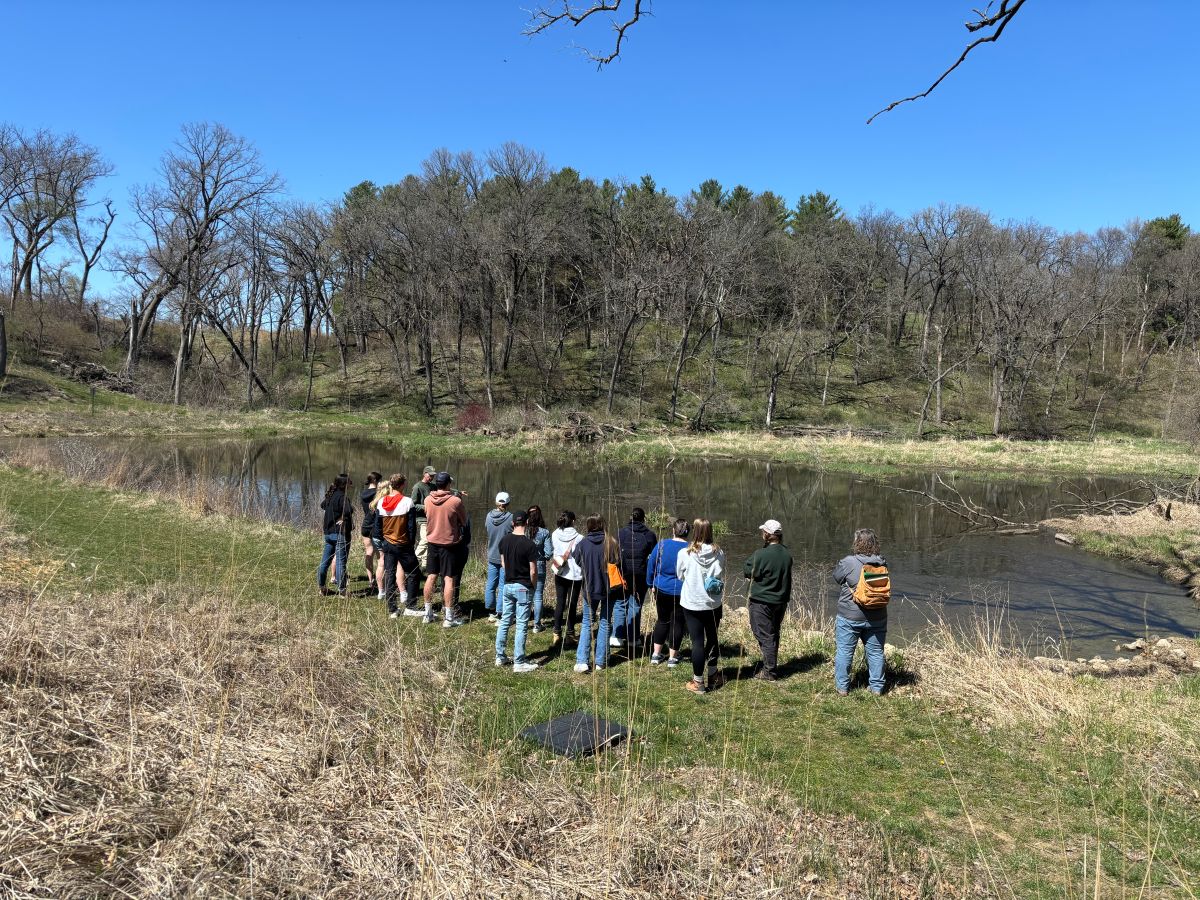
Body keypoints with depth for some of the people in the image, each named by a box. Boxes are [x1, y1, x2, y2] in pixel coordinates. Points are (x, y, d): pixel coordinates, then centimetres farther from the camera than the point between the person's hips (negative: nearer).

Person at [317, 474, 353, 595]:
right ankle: (342, 589, 0)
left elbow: (323, 505, 29)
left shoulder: (330, 495, 9)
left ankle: (321, 586, 21)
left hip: (328, 533, 8)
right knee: (341, 561, -3)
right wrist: (344, 519, -12)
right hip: (341, 533, -8)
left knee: (325, 560, 14)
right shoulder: (342, 496, -16)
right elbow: (348, 511, -31)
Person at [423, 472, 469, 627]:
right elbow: (464, 522, -3)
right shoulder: (456, 501, -17)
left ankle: (428, 614, 23)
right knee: (449, 579, 1)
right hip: (450, 544, -4)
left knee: (431, 577, 14)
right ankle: (449, 618, 5)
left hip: (432, 542, 5)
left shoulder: (427, 500, -4)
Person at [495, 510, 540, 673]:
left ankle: (500, 657, 22)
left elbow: (503, 564, 10)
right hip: (523, 587, -6)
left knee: (504, 622, 15)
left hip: (508, 585, 6)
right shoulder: (529, 545, -17)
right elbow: (533, 571, -14)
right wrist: (533, 586, 2)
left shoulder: (504, 540, 1)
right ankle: (519, 663, 4)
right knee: (521, 626, 0)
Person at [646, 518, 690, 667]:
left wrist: (652, 584, 11)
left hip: (661, 589, 2)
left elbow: (650, 565, 1)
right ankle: (672, 657, 16)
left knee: (662, 620, 17)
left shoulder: (662, 544, -6)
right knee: (677, 622, 10)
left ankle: (656, 654, 19)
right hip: (681, 592, -2)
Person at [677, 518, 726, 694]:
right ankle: (713, 675, 34)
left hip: (692, 604, -3)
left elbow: (680, 575, 2)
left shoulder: (685, 553, -14)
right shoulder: (719, 552, -8)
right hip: (714, 603, 3)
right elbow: (722, 577, 5)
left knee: (697, 641, 3)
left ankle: (698, 682, 9)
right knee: (712, 638, 19)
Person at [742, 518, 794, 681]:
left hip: (762, 602, -7)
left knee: (765, 636, 2)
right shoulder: (787, 554, 0)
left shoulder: (761, 554, -22)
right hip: (781, 600, 7)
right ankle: (770, 666, 30)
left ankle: (770, 672, 4)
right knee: (773, 634, 19)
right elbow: (785, 575, 10)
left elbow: (747, 571, -11)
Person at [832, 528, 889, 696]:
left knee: (844, 652, 9)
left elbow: (836, 576, 0)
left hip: (850, 617, -3)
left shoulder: (848, 562, -17)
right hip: (877, 617, 4)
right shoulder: (882, 564, -4)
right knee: (875, 652, 15)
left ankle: (842, 687, 15)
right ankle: (877, 687, 23)